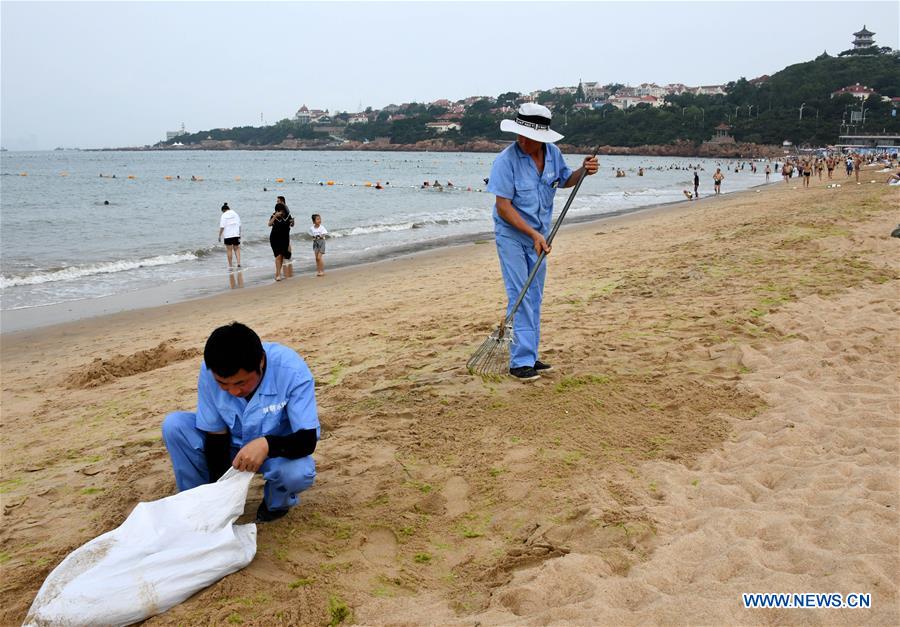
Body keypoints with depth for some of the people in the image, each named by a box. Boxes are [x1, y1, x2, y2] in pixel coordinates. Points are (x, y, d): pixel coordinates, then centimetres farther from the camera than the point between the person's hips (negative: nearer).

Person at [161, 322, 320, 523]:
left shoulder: (292, 371, -31)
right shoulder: (210, 371, -23)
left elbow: (308, 440, -30)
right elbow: (216, 435, -13)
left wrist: (266, 445, -49)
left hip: (277, 451, -3)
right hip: (232, 446, 3)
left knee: (298, 472, -36)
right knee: (174, 425, -19)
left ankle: (276, 504, 1)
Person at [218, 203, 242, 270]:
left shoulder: (224, 216, -5)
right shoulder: (235, 214, 6)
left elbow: (222, 227, -9)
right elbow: (239, 225, 8)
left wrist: (220, 236, -2)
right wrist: (239, 234, 17)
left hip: (228, 235, -3)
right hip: (236, 234, 3)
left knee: (229, 250, 3)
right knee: (236, 248, 12)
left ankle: (230, 266, 5)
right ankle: (238, 262, -4)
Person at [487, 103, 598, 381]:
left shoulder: (553, 153, -4)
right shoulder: (506, 160, -21)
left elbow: (565, 180, 17)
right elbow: (503, 207, -22)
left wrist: (583, 171, -4)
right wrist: (534, 235, -26)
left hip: (540, 235, 6)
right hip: (512, 234, -6)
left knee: (534, 297, 11)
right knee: (520, 296, -9)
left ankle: (530, 356, 21)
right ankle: (521, 361, -4)